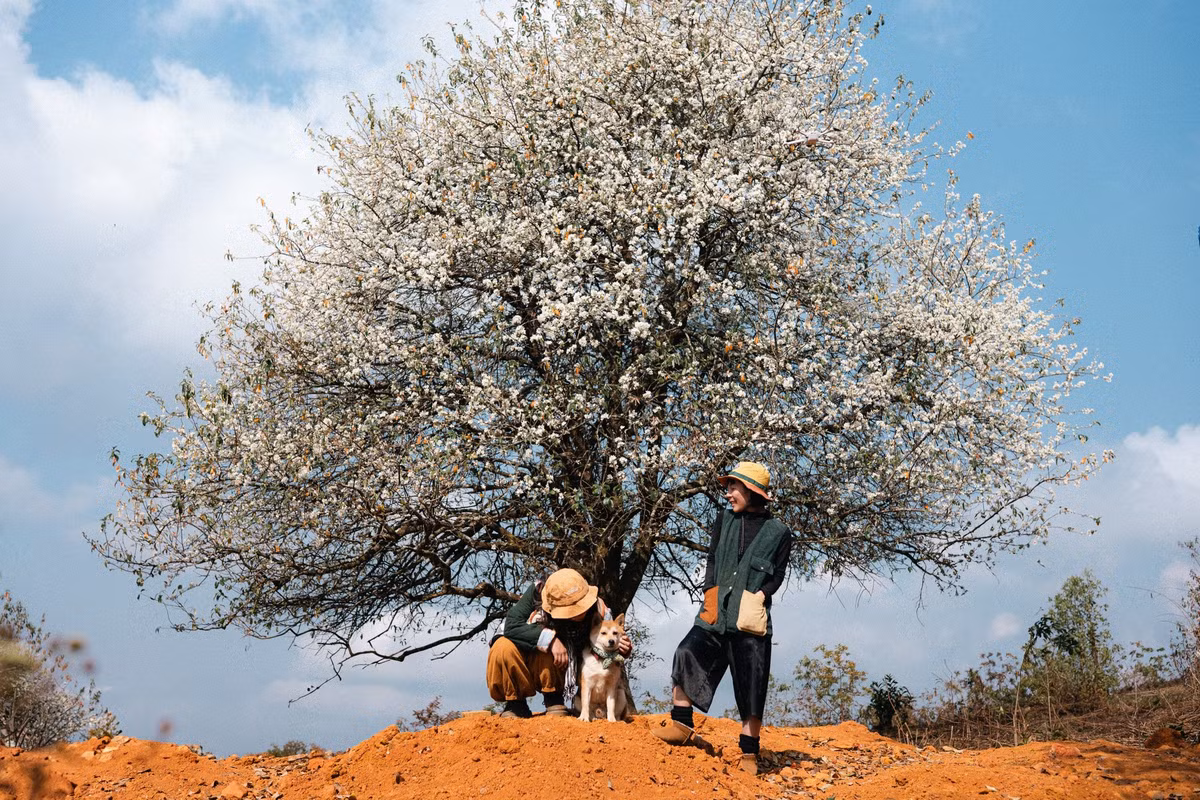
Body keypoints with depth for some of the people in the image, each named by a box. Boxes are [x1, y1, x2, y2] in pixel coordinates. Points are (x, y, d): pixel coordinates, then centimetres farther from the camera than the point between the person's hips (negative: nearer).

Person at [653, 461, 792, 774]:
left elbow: (777, 576, 2)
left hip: (750, 620, -3)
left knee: (751, 686, -2)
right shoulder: (724, 520, 15)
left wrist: (757, 597, -14)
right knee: (686, 654, -20)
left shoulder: (779, 533, 5)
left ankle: (749, 753, 9)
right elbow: (712, 562, 12)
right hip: (716, 613, 3)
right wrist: (711, 595, -2)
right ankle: (682, 726, -10)